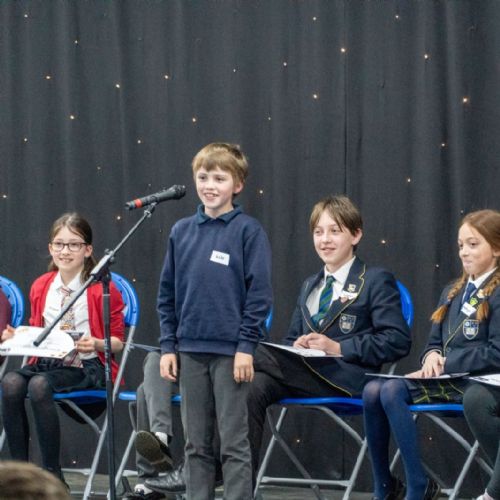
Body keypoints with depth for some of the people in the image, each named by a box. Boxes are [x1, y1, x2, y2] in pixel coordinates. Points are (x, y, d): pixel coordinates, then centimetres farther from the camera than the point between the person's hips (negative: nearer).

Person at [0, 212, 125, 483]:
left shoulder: (103, 289, -1)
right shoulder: (40, 287, 13)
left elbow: (117, 341, 1)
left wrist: (96, 344, -20)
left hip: (86, 367, -5)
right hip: (46, 362, 5)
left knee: (39, 385, -35)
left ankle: (52, 474, -26)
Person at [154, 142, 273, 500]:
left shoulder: (248, 231, -5)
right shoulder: (182, 232, 8)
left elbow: (259, 293, -8)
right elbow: (168, 293, 12)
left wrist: (246, 346, -12)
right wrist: (168, 346, 6)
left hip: (230, 352, -5)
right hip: (191, 350, 5)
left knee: (233, 443, 0)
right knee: (197, 444, 10)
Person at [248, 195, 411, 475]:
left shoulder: (376, 281, 7)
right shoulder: (310, 286, 30)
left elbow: (398, 341, -4)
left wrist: (339, 347, -13)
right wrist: (297, 347, 1)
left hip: (347, 379, -6)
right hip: (304, 374, 6)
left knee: (259, 355, -29)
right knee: (254, 388, -29)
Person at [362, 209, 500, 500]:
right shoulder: (452, 293, 21)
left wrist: (445, 364, -14)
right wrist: (432, 356, -3)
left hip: (476, 382, -7)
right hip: (444, 378, 7)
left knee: (393, 390, -27)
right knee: (373, 390, -18)